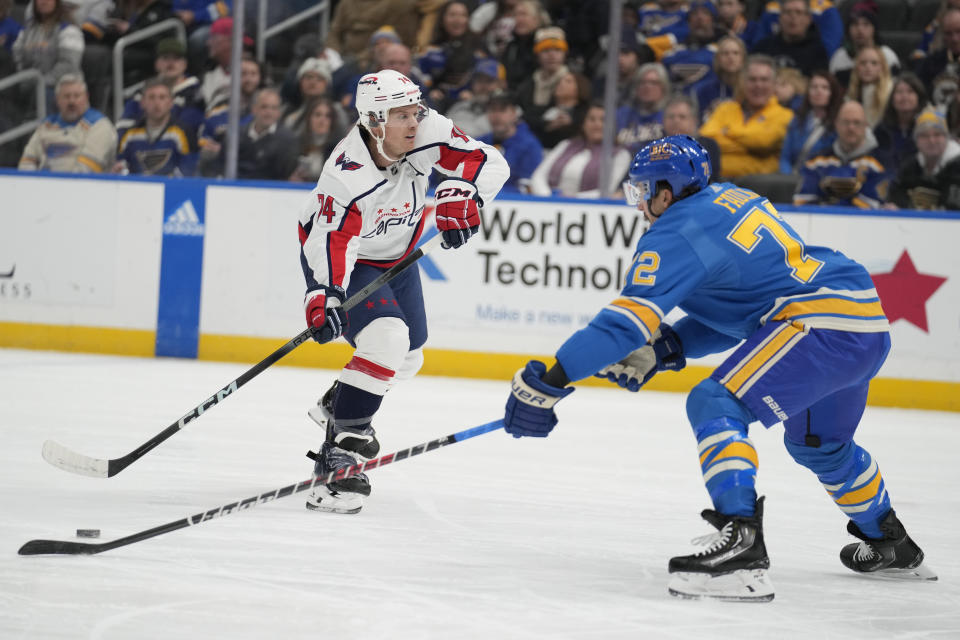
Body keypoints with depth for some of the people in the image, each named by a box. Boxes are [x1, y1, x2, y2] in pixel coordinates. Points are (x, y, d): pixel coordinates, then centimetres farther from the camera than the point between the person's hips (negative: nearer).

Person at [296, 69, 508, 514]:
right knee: (386, 341, -29)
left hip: (396, 257, 7)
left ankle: (338, 405, 46)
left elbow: (489, 162, -18)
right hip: (346, 260, -7)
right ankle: (341, 451, -26)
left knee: (407, 359, 18)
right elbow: (331, 242, -41)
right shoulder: (346, 175, -37)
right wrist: (324, 298, -55)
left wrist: (460, 192, -37)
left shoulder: (428, 134, -22)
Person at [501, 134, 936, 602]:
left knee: (715, 406, -16)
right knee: (819, 443, 30)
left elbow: (628, 318, -17)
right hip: (869, 323, 10)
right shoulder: (729, 200, 19)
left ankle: (741, 544, -29)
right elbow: (735, 308, 24)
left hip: (822, 323, -10)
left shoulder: (677, 234, -9)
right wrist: (662, 351, 13)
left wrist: (548, 381, -19)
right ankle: (891, 546, 49)